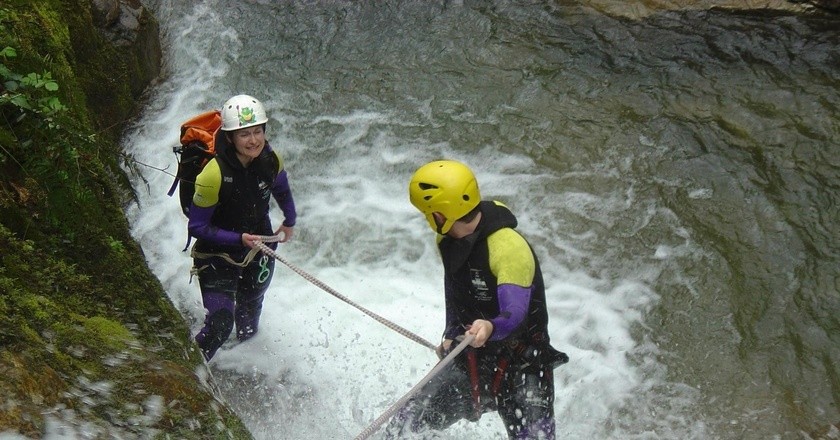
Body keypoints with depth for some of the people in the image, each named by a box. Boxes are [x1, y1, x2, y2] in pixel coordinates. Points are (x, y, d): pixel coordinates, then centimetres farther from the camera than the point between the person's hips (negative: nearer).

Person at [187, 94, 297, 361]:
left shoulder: (271, 160, -16)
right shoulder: (214, 175, -32)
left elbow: (282, 190, 9)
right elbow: (197, 228, -23)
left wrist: (290, 222, 18)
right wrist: (239, 239, -30)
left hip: (259, 248, 5)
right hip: (218, 254, -5)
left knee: (250, 308, 27)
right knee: (221, 324, -16)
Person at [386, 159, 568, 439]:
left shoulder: (508, 247, -25)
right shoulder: (447, 240, -1)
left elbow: (515, 313, -36)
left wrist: (491, 327, -56)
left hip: (521, 366, -6)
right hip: (469, 363, 7)